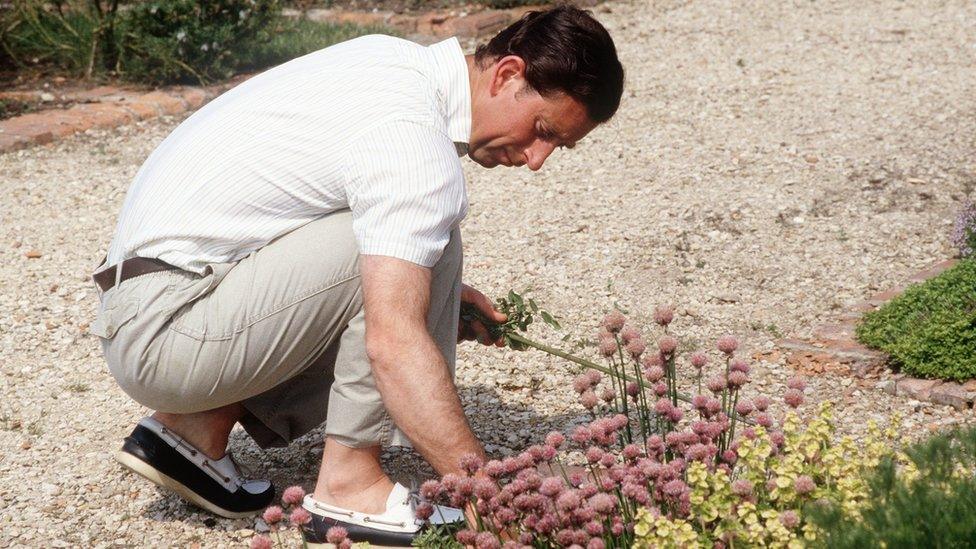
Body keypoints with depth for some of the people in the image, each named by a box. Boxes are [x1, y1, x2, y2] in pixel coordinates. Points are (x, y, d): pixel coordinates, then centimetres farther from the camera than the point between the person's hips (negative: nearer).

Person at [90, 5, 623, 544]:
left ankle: (197, 425, 11)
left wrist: (439, 295, 11)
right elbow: (395, 346, -32)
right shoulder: (411, 134, -22)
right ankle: (350, 481, -9)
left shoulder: (395, 59, 7)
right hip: (168, 332, -10)